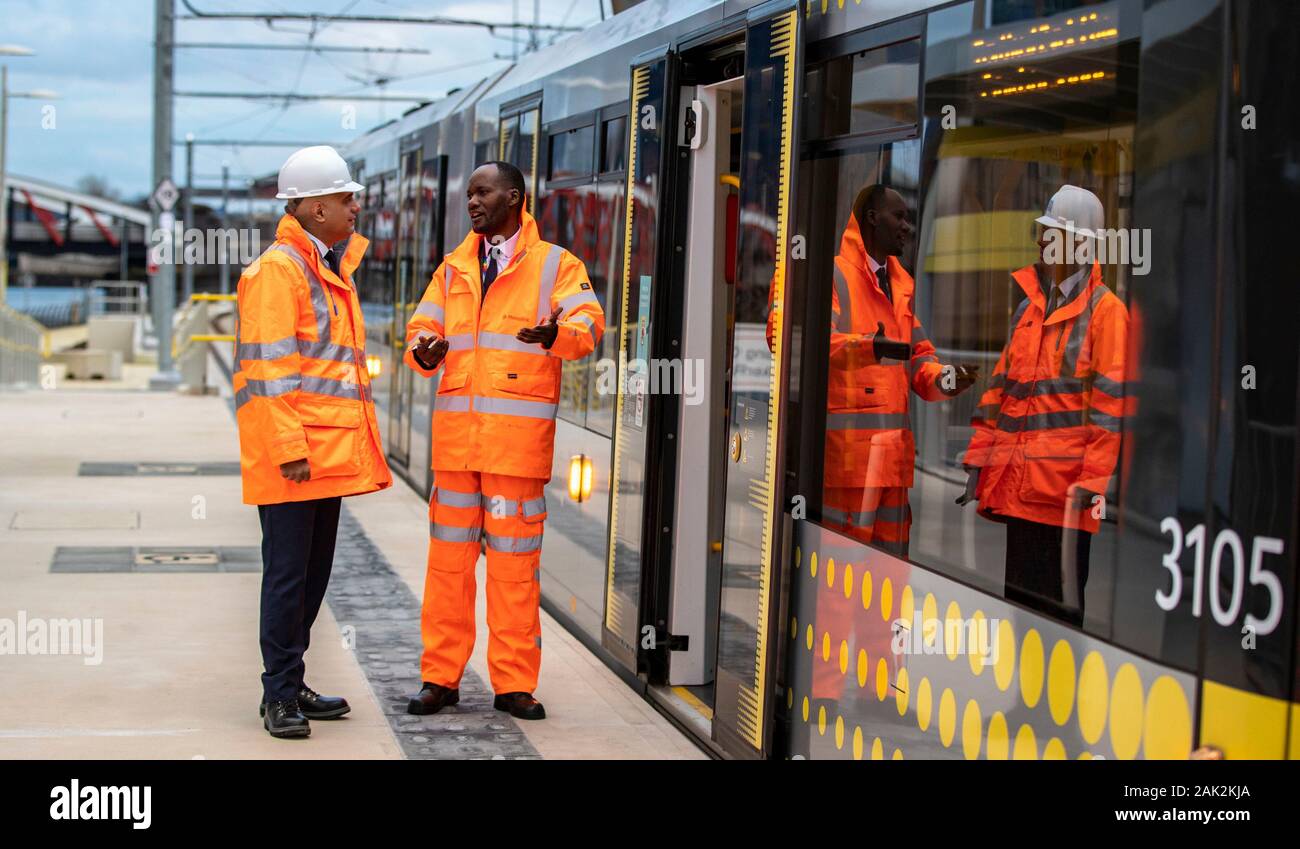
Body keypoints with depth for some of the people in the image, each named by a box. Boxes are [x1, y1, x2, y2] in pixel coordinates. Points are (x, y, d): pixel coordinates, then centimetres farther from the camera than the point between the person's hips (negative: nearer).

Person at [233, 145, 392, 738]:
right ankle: (280, 695, 1)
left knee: (314, 572, 13)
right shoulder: (278, 270, -10)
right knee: (288, 572, -5)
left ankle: (290, 686, 22)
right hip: (290, 453, -9)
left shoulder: (332, 268, 20)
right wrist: (290, 447, -21)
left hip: (328, 454, 9)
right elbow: (269, 368, -16)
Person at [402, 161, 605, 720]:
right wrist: (423, 353, -9)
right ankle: (441, 677, 13)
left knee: (514, 560, 0)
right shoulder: (454, 267, 17)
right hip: (455, 432, 4)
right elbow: (422, 327, 15)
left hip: (520, 435, -4)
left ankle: (514, 684, 8)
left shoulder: (555, 265, 3)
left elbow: (588, 322, -10)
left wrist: (557, 332, -32)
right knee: (448, 555, 5)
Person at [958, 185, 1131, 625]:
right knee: (1019, 595, 11)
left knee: (1059, 605, -4)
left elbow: (1110, 401, -9)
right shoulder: (1027, 308, 18)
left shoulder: (1105, 310, -4)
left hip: (1064, 482, -7)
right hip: (1017, 481, 7)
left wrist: (1092, 478, -15)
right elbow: (1000, 387, 19)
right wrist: (978, 461, 14)